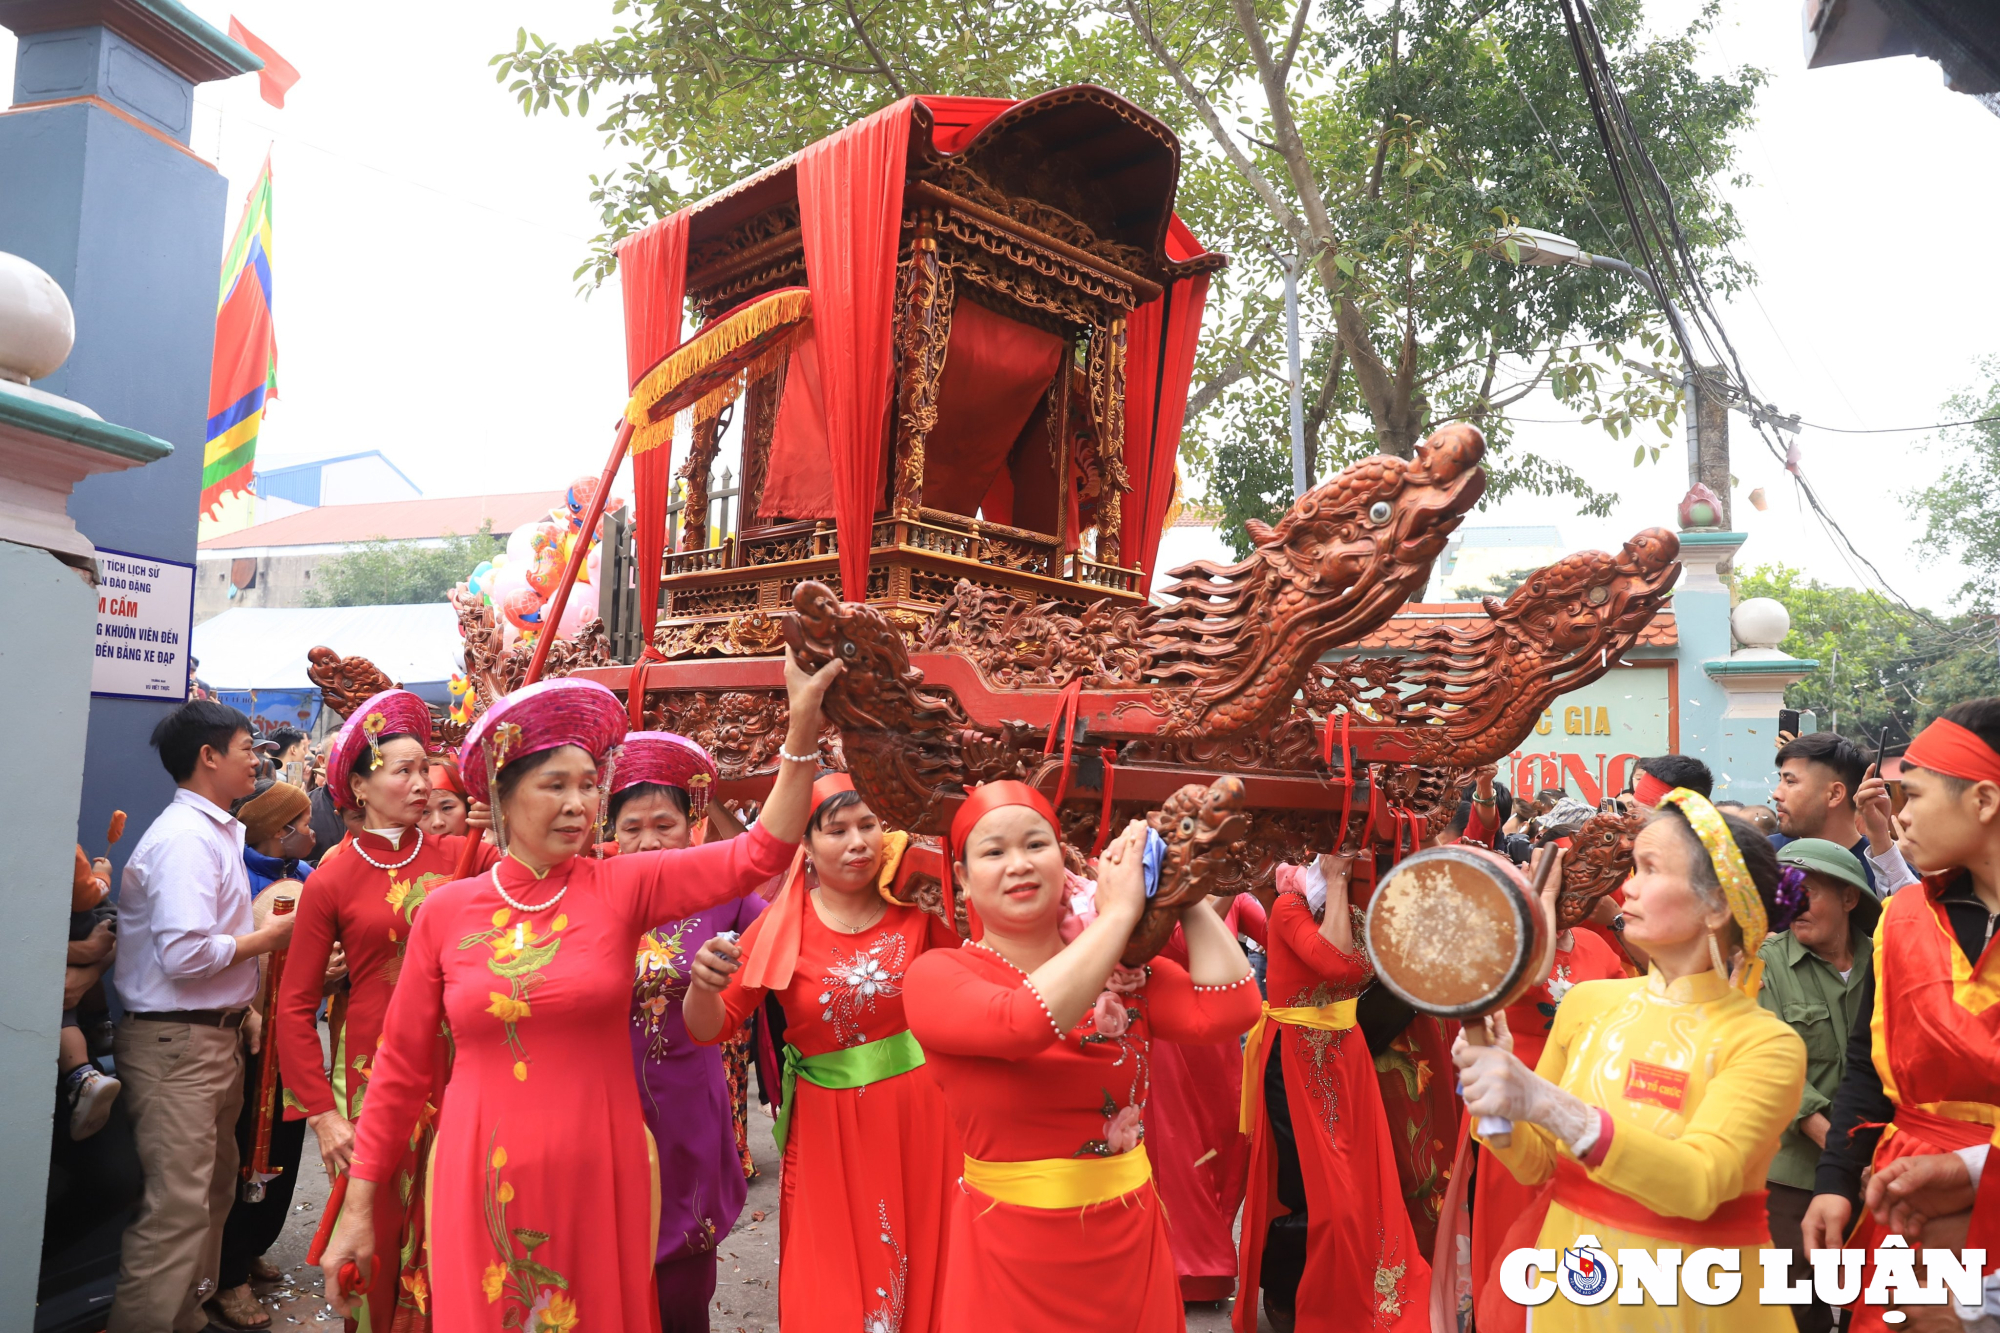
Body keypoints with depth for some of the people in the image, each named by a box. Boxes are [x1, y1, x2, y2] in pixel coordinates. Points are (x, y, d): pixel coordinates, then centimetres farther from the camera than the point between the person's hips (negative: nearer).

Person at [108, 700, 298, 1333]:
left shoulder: (219, 832, 15)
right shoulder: (184, 838, -18)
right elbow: (186, 953, -26)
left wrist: (242, 1008, 13)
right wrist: (270, 936, -13)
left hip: (216, 1036, 10)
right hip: (176, 1043, -10)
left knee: (213, 1191, 18)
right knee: (178, 1207, -7)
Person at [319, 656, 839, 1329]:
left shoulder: (621, 888, -5)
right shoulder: (445, 910, -2)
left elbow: (759, 853, -17)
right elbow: (402, 1067, 5)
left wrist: (803, 722, -27)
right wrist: (358, 1205, 5)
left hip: (599, 1180, 0)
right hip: (481, 1185, 0)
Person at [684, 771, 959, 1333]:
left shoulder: (915, 908, -5)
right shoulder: (782, 927, -7)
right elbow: (711, 1029, -5)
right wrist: (703, 986, -26)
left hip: (919, 1117, 1)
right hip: (826, 1124, -1)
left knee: (922, 1273, 14)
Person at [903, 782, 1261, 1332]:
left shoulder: (1122, 966, -1)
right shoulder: (938, 976, -12)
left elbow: (1226, 1013, -17)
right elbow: (1023, 1022, -32)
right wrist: (1120, 910, -25)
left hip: (1131, 1242, 3)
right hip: (1011, 1252, -3)